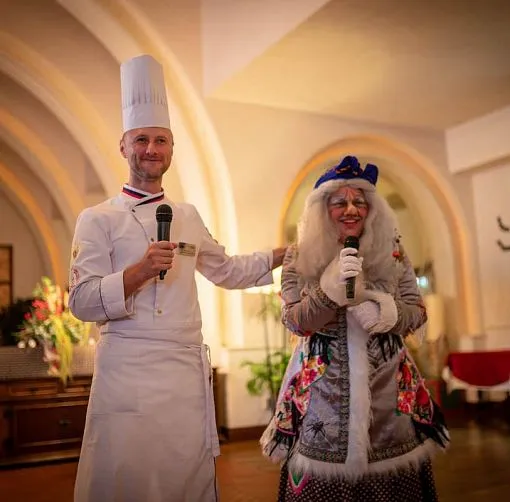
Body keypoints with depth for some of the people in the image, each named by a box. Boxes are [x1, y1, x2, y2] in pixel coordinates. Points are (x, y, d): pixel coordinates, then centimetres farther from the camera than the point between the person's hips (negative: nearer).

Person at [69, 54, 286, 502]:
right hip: (127, 372, -4)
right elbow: (82, 301, -7)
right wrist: (139, 271, -22)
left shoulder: (188, 217, 15)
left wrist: (285, 254, 23)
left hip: (188, 372, 4)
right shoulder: (98, 219, 0)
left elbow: (226, 270, 26)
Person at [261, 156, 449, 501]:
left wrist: (389, 314, -19)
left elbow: (418, 312, 4)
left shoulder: (391, 251, 3)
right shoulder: (301, 256, -1)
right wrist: (329, 288, -24)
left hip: (387, 383, 2)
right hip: (324, 388, -2)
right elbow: (293, 321, -7)